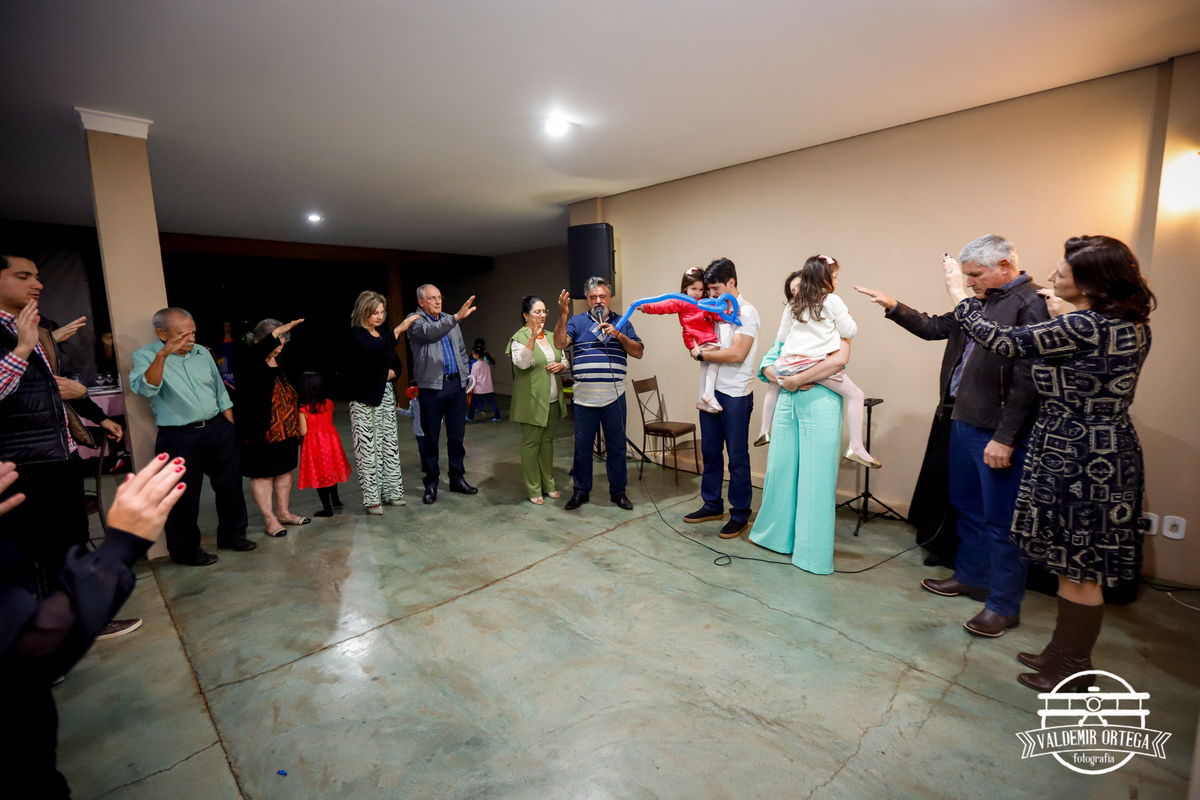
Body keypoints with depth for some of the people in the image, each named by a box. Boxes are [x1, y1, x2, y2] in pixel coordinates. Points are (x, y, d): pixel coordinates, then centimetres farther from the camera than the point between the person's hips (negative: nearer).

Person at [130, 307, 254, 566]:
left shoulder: (202, 353, 10)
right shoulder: (145, 356, -5)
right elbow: (145, 389, -25)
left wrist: (230, 428, 13)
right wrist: (162, 355, -33)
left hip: (218, 429, 5)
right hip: (179, 438, -5)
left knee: (230, 486, 12)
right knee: (184, 497, 5)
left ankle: (232, 535, 30)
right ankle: (185, 549, 22)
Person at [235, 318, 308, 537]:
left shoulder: (280, 362, 8)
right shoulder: (247, 361, -13)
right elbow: (258, 351, -39)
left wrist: (299, 418, 17)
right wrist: (278, 331, -41)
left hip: (286, 430, 7)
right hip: (261, 432, -7)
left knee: (285, 470, 16)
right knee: (262, 475, 5)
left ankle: (284, 512, 30)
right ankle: (269, 519, 16)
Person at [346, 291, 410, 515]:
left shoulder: (384, 333, 13)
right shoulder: (355, 334, -7)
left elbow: (396, 362, 20)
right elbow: (373, 350, -28)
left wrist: (392, 372, -2)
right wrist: (398, 330, -25)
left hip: (386, 397, 6)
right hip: (364, 400, -6)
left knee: (390, 445, 9)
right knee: (368, 449, -3)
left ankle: (391, 491, 19)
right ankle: (371, 499, 4)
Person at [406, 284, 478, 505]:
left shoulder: (449, 320, 15)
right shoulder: (415, 321, -3)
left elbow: (461, 350, 22)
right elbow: (429, 333, -26)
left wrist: (465, 375, 12)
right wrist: (456, 317, -36)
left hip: (456, 385, 5)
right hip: (432, 387, -5)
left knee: (457, 435, 11)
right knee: (431, 438, 4)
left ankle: (457, 478, 24)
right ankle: (431, 484, 16)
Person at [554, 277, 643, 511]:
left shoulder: (622, 323, 11)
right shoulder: (576, 322, 6)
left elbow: (639, 352, 3)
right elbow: (560, 344, -10)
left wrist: (618, 335, -10)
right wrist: (563, 316, -22)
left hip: (614, 398, 1)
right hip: (584, 399, -1)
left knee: (617, 446, 9)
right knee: (582, 447, 9)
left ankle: (618, 492, 24)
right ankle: (581, 491, 24)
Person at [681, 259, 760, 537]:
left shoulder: (746, 312, -9)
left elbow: (737, 354, -20)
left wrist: (702, 355, -11)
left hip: (735, 394, -7)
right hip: (711, 391, 8)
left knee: (737, 455, 2)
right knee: (710, 451, 14)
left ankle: (740, 515, 13)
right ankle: (712, 505, 29)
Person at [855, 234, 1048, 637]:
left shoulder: (1030, 305, -15)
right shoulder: (979, 301, 11)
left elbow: (1026, 381, -20)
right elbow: (935, 327, 23)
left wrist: (1005, 437, -20)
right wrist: (893, 307, 10)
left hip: (998, 432, -9)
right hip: (964, 422, 9)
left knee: (1000, 521, 3)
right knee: (966, 506, 21)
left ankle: (1004, 606, 20)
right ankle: (971, 577, 40)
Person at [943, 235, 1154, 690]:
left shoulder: (1083, 327, -23)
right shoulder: (1133, 327, 6)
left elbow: (1003, 342, -19)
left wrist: (959, 294, -7)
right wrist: (1065, 315, 23)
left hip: (1078, 459, -10)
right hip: (1107, 453, 10)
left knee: (1079, 569, 6)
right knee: (1076, 565, 20)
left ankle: (1073, 670, 24)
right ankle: (1064, 651, 36)